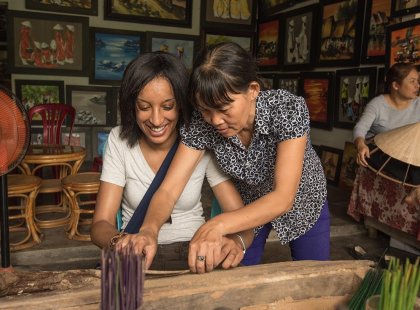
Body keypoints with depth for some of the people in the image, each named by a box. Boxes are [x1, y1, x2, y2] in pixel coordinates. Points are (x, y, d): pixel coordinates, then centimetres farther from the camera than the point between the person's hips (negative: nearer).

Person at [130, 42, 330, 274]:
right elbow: (169, 190, -28)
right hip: (249, 206, 2)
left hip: (302, 200, -1)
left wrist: (218, 225, -55)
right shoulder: (201, 122, -27)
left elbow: (283, 197, -41)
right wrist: (149, 228, -50)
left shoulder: (288, 108, -35)